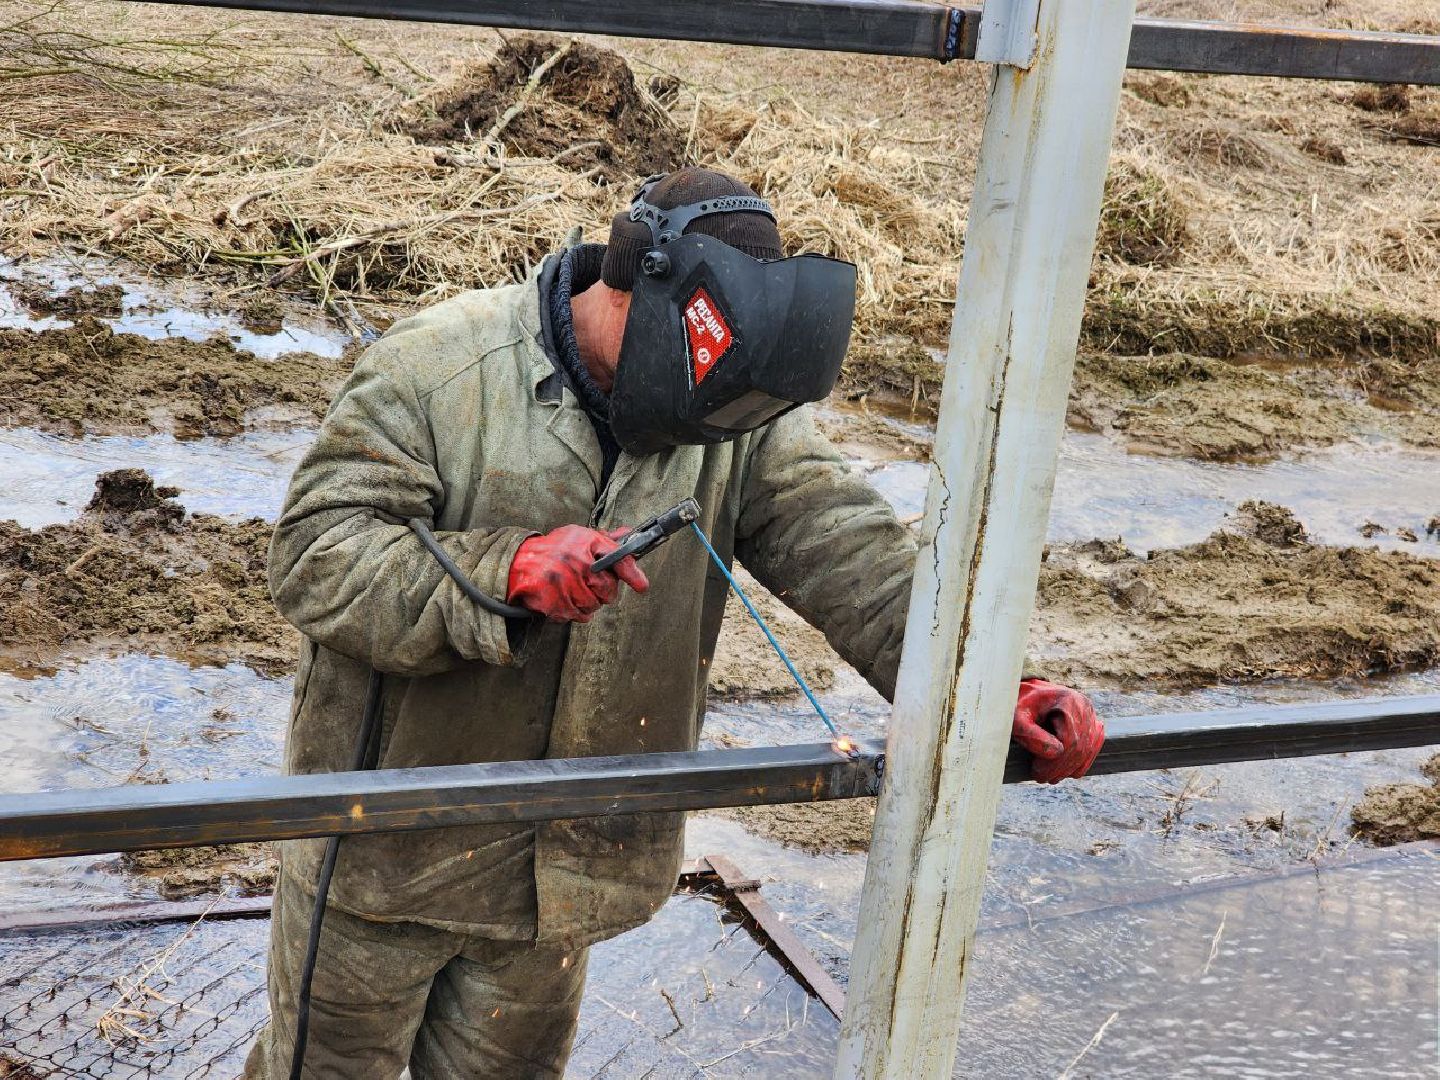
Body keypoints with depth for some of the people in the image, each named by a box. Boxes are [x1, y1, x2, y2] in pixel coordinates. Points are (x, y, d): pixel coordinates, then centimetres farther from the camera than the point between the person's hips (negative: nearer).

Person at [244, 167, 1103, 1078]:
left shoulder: (736, 413, -3)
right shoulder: (433, 369, -16)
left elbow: (846, 551, -10)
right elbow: (314, 559, -21)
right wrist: (508, 571, -35)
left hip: (568, 861, 4)